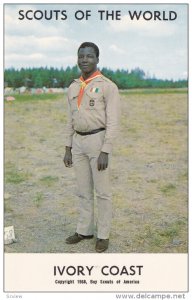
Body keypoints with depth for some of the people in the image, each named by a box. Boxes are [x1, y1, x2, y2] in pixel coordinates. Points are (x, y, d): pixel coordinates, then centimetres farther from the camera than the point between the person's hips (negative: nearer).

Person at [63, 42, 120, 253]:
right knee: (83, 191, 13)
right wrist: (68, 149, 10)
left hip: (98, 141, -6)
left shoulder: (108, 87, -10)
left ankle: (103, 235, 14)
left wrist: (105, 152, -20)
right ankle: (84, 230, 26)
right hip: (78, 142, 6)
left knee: (102, 191, 2)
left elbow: (113, 123, -14)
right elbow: (70, 121, 14)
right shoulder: (73, 88, 10)